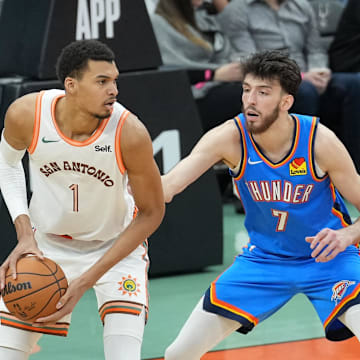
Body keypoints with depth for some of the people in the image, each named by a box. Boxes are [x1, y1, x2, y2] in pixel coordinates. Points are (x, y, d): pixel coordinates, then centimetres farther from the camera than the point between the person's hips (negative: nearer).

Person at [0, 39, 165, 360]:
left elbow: (152, 213, -16)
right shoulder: (26, 114, -25)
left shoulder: (129, 133, -30)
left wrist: (86, 281, -20)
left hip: (117, 246, -2)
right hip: (47, 242, 2)